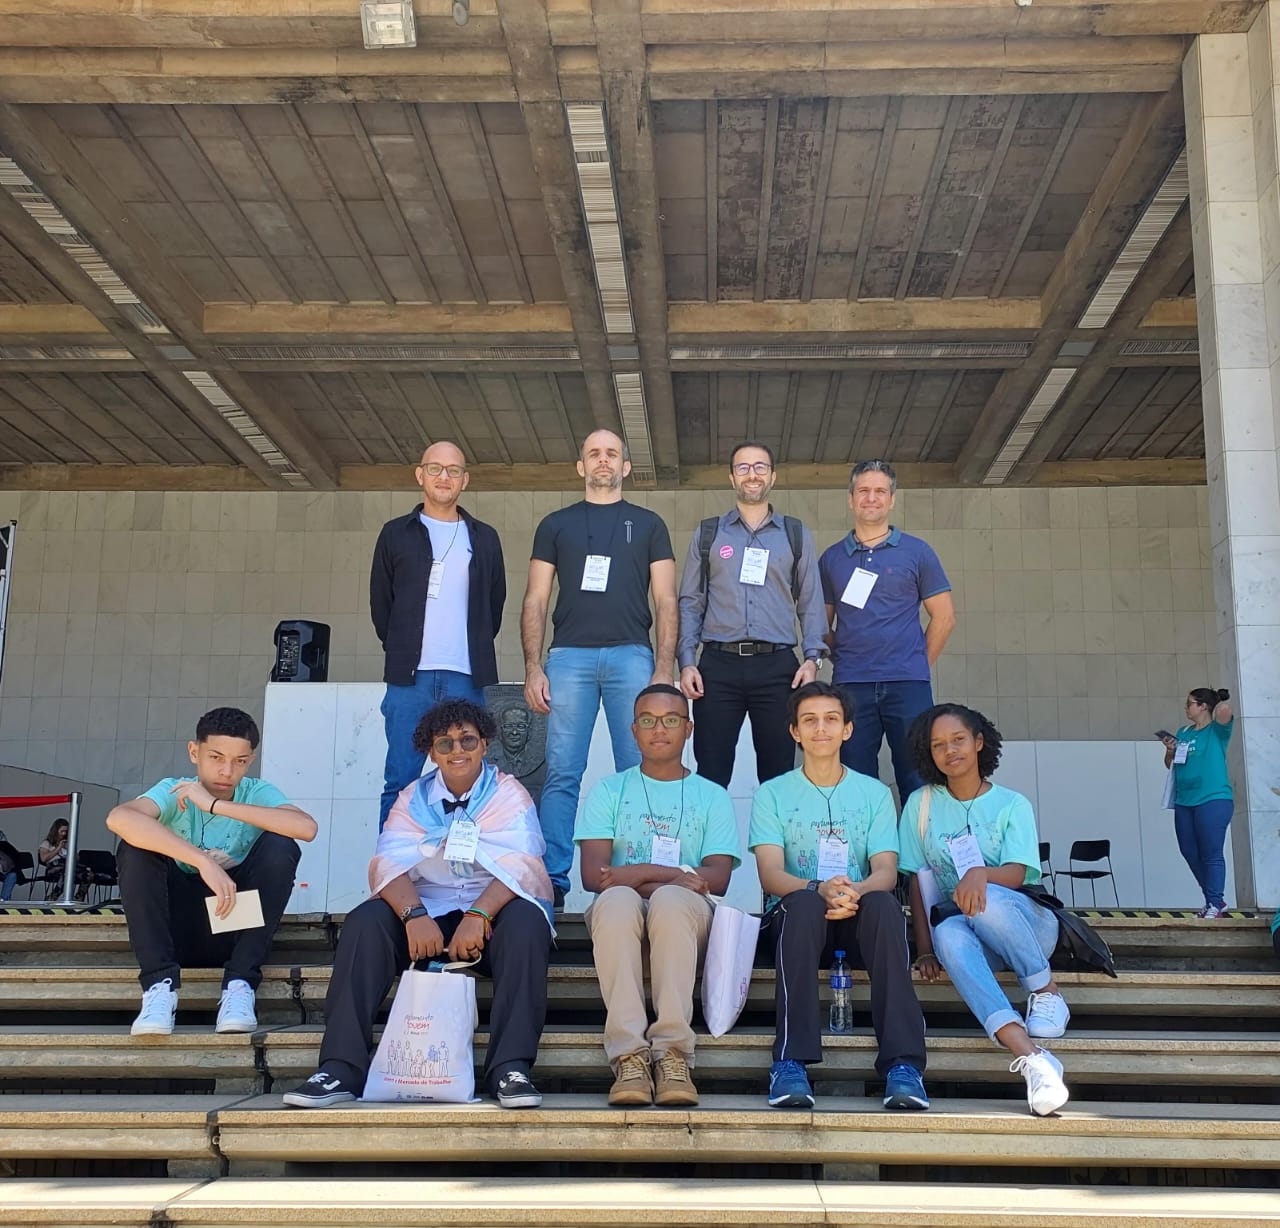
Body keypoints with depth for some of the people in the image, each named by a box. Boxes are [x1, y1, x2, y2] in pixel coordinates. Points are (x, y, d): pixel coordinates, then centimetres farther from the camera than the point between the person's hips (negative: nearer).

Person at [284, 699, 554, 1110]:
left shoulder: (509, 794, 4)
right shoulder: (414, 799, 11)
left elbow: (519, 864, -12)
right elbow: (389, 863, -6)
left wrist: (479, 914, -31)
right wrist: (415, 915, -27)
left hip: (494, 912, -2)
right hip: (426, 915, 2)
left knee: (526, 921, -34)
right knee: (364, 921, -24)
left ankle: (510, 1068, -35)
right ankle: (341, 1068, -27)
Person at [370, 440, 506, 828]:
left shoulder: (484, 538, 13)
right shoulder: (396, 534, 11)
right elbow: (380, 603, 13)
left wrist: (477, 651, 11)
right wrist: (400, 652, 11)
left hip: (465, 678, 1)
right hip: (409, 677, -1)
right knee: (400, 782, -2)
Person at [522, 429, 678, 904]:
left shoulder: (648, 525, 14)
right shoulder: (556, 525, 16)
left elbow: (665, 601, 9)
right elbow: (535, 601, 12)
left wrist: (664, 669, -3)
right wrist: (533, 668, 1)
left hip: (631, 654, 0)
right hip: (569, 655, 0)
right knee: (562, 773, -3)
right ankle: (551, 879, 0)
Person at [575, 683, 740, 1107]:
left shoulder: (712, 797, 17)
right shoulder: (608, 791, 17)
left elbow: (716, 878, 0)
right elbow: (593, 875, 1)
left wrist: (636, 874, -12)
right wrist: (677, 873, -10)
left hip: (685, 915, 0)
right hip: (622, 918, 0)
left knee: (670, 900, -37)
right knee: (616, 900, -37)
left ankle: (672, 1055, -41)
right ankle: (629, 1056, -41)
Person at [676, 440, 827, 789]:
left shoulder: (796, 535, 13)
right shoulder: (708, 534, 12)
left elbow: (811, 603, 9)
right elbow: (690, 602, 9)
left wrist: (812, 658, -5)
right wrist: (686, 661, -3)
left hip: (778, 666, 0)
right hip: (718, 665, 0)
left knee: (778, 773, 4)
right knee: (711, 774, 0)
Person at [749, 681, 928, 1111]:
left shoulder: (874, 793, 13)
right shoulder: (772, 794, 9)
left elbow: (886, 871, 0)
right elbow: (771, 874, -5)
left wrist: (855, 891, -25)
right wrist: (821, 889, -27)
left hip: (858, 916, 1)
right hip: (796, 918, -1)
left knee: (885, 904, -33)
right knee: (805, 902, -36)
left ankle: (903, 1063, -40)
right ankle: (790, 1062, -44)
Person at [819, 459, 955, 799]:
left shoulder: (917, 552, 7)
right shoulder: (831, 558, 12)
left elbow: (944, 616, 7)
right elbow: (821, 622, 15)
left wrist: (920, 665, 4)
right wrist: (840, 660, 3)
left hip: (908, 685, -1)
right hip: (850, 686, 2)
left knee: (917, 780, -1)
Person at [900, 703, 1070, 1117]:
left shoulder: (1012, 804, 2)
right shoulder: (921, 803, 7)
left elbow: (1017, 874, -12)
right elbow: (917, 881, 3)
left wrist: (981, 873, -35)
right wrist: (925, 948, -8)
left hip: (1025, 925, -1)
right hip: (965, 929, 1)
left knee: (985, 901, -37)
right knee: (949, 935, -37)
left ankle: (1047, 990, -14)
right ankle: (1029, 1054, -50)